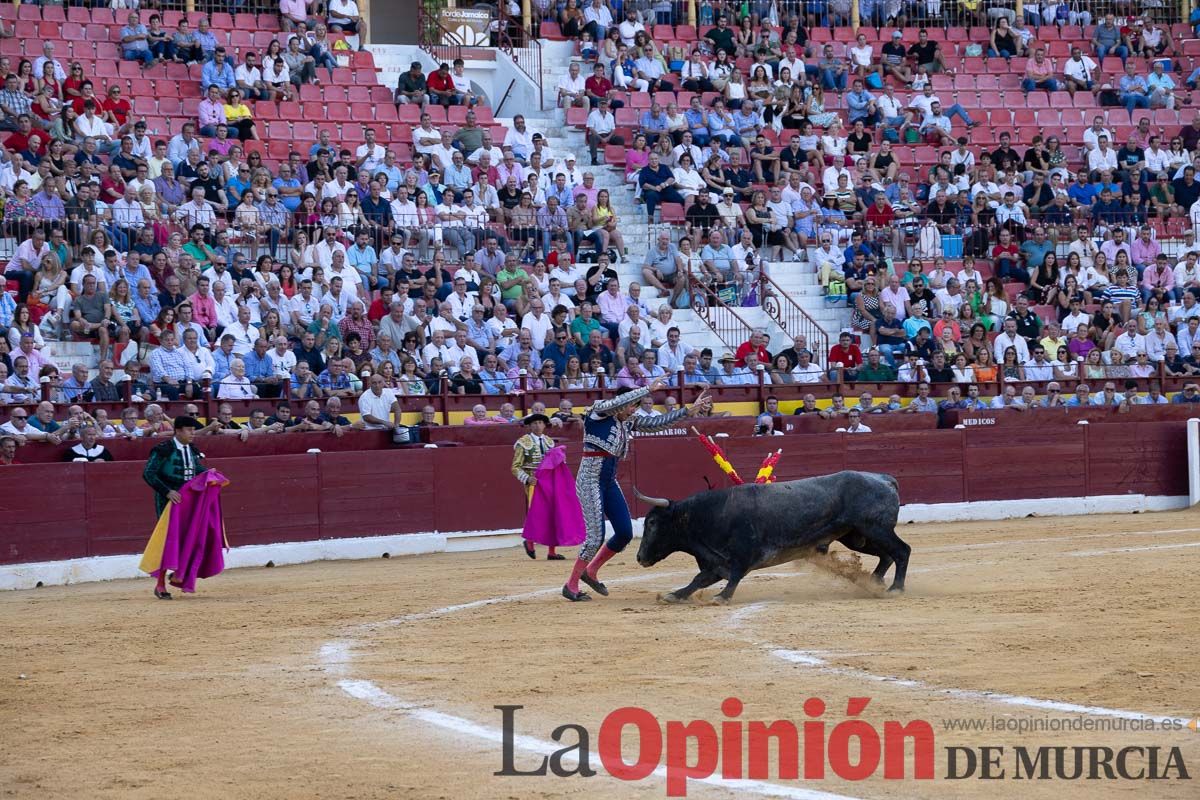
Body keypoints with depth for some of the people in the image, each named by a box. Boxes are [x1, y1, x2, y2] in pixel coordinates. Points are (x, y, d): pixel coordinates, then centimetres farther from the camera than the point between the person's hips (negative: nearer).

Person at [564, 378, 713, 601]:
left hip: (610, 483, 8)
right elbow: (618, 402, -29)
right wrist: (649, 389, -30)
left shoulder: (628, 422, 10)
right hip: (590, 481, -8)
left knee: (625, 534, 5)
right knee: (596, 537, -11)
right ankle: (571, 585, 2)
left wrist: (689, 410, 5)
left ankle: (591, 571, 24)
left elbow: (659, 422, 12)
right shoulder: (598, 412, -10)